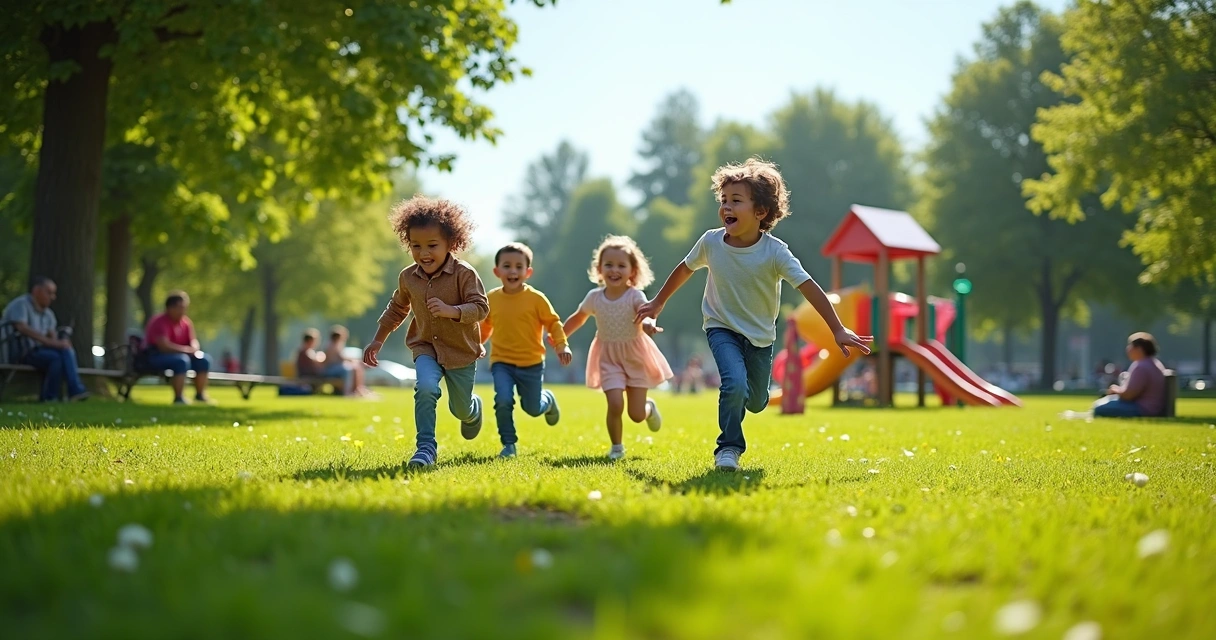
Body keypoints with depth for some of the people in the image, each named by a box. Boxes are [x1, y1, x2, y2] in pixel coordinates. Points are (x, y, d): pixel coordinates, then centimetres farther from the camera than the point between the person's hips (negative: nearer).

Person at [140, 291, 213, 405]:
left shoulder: (186, 322, 5)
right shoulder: (160, 322, -21)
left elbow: (193, 340, 11)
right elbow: (164, 346, -30)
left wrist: (195, 349, -15)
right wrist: (187, 349, -25)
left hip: (178, 354, 9)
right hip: (154, 357, -9)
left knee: (203, 360, -4)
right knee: (182, 360, -35)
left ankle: (200, 394, 2)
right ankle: (178, 398, -35)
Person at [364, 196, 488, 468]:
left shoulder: (464, 274, -19)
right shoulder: (408, 277, -5)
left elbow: (481, 308, -24)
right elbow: (397, 308, 13)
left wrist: (450, 310, -40)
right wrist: (378, 340, 15)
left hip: (462, 351, -2)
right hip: (426, 347, 2)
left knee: (461, 409, 14)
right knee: (426, 387, -29)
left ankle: (474, 408, 52)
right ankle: (426, 447, -20)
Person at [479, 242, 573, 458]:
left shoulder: (536, 298, -10)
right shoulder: (491, 299, -1)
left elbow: (553, 322, -2)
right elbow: (485, 326, 15)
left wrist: (561, 346, -13)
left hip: (531, 363, -1)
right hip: (501, 362, 1)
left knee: (533, 408, 9)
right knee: (503, 401, -21)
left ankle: (548, 400, 46)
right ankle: (509, 444, -3)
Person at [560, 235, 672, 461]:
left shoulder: (635, 296, -16)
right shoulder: (594, 297, -6)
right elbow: (578, 317, 14)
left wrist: (647, 324, -59)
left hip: (635, 356, -1)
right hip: (609, 358, 1)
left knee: (636, 414, 3)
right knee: (615, 405, -17)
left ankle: (650, 408, 41)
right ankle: (616, 447, 8)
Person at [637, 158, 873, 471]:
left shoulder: (775, 251, -23)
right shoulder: (711, 242, -16)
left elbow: (810, 288, -25)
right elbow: (685, 269, 4)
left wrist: (838, 330, -31)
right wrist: (658, 303, 14)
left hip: (760, 336, 1)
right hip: (722, 327, -1)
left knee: (756, 403, 13)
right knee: (735, 384, -26)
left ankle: (735, 399, 50)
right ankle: (728, 448, -7)